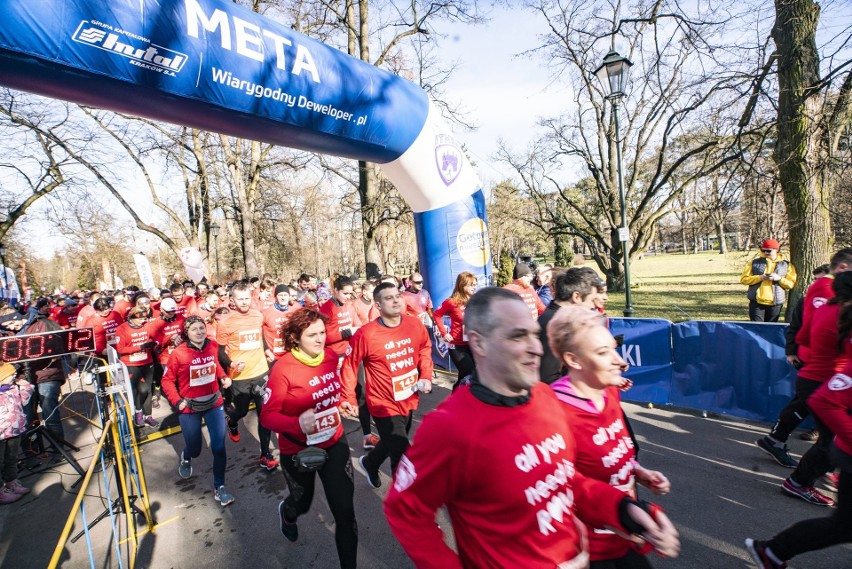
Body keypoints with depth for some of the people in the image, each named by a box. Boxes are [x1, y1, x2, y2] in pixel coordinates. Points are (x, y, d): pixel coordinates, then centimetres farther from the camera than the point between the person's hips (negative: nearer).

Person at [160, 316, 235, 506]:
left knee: (219, 447, -4)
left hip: (214, 403, 2)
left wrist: (224, 377, -4)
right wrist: (177, 401, -16)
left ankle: (219, 487, 15)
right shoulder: (178, 353, -16)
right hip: (189, 407, -2)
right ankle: (185, 458, 54)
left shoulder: (213, 347, -6)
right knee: (194, 449, 14)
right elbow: (167, 380, -6)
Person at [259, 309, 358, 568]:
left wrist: (341, 404, -6)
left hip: (334, 442, 3)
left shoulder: (331, 356, -9)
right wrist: (297, 423, -38)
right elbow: (267, 416, -21)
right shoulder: (283, 369, -25)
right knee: (302, 503, 26)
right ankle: (287, 512, 65)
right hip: (298, 449, -2)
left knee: (345, 512, 0)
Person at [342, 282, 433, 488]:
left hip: (409, 401, 6)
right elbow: (350, 366, -10)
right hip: (385, 404, -6)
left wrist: (426, 376, 0)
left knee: (393, 444, 29)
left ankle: (369, 462, 62)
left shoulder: (415, 324, -10)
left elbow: (425, 348, 9)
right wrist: (349, 398, -10)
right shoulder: (366, 334, -23)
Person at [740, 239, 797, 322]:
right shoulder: (754, 262, 4)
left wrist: (779, 278, -14)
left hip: (775, 303, 1)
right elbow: (743, 279, -1)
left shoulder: (786, 265, 6)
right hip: (756, 302, -1)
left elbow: (791, 283, 3)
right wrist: (760, 278, -14)